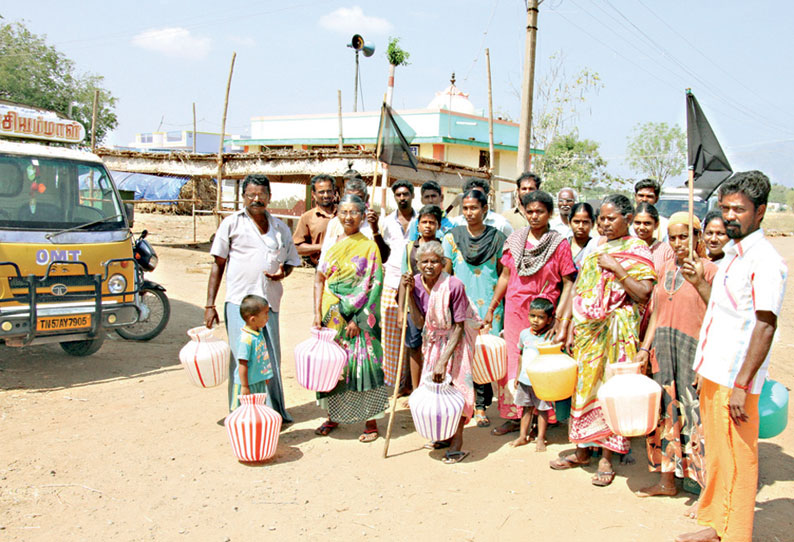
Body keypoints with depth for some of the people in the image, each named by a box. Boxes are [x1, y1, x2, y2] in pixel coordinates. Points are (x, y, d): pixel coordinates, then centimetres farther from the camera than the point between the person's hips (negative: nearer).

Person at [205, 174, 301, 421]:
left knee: (271, 359, 9)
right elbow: (218, 264, 4)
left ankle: (275, 411, 23)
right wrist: (210, 304, -1)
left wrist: (283, 272, -1)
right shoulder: (232, 223, 4)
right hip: (240, 301, -3)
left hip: (270, 302, 4)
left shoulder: (280, 228, 15)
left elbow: (291, 260, 24)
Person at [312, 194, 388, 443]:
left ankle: (371, 422, 7)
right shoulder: (331, 244, 9)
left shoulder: (369, 246, -3)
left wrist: (358, 319, -14)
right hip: (332, 315, 4)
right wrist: (317, 313, -3)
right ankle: (333, 416, 24)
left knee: (363, 364, -4)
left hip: (358, 316, -4)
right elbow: (319, 280, 7)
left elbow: (375, 286, -8)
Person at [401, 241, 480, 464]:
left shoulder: (454, 286, -25)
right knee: (435, 384, 9)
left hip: (456, 342, -5)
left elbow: (458, 328, -21)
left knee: (455, 383, -10)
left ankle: (457, 443, 2)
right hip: (434, 342, 5)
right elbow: (419, 323, -11)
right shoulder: (417, 282, -10)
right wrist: (410, 293, -20)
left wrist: (443, 361, -24)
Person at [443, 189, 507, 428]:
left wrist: (496, 305, 4)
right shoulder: (452, 238, 6)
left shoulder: (497, 239, 6)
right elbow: (444, 275, 9)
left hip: (489, 304, 0)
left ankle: (481, 406, 8)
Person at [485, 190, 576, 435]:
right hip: (515, 309, 3)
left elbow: (568, 283, -2)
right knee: (513, 359, 5)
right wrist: (491, 309, 12)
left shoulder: (560, 244, -2)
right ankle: (513, 415, 15)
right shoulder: (514, 240, 7)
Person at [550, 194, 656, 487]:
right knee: (583, 385, 8)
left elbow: (643, 293, -13)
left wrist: (615, 267, -17)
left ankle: (606, 457, 6)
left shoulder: (638, 250, -2)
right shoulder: (595, 249, 15)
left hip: (615, 329, -6)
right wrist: (569, 328, 10)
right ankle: (582, 450, 20)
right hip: (586, 328, 6)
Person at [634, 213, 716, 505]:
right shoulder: (665, 269, 13)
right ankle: (666, 479, 23)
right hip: (663, 349, 6)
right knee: (666, 411, 11)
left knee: (696, 413, -6)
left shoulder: (708, 269, -5)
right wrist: (645, 348, 10)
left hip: (694, 349, -6)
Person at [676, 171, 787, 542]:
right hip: (712, 373, 9)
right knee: (715, 453, 18)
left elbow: (766, 325, -19)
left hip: (736, 379, -9)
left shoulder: (765, 261, -14)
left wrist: (741, 385, -21)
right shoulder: (731, 254, 14)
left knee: (736, 459, 3)